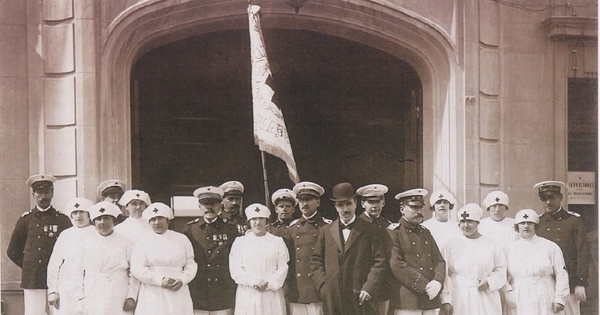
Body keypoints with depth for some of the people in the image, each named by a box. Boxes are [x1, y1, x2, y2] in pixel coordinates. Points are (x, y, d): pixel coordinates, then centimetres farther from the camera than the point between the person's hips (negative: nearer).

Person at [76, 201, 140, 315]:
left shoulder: (125, 243, 6)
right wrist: (80, 297, 5)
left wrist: (131, 297, -2)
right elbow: (80, 272, 11)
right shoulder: (88, 242, 10)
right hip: (92, 300, 1)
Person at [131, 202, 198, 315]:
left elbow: (191, 265, 11)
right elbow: (137, 269, -2)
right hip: (153, 296, -1)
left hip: (178, 293, 2)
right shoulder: (142, 242, 8)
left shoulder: (182, 239, 14)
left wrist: (182, 280, -9)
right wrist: (160, 280, -12)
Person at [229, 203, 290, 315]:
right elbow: (235, 270, 2)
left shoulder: (277, 242, 12)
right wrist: (253, 282, -12)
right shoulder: (239, 242, 12)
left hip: (271, 295, 0)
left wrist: (269, 284, -11)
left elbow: (283, 268, 4)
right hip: (247, 296, 0)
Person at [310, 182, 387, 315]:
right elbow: (316, 261, 13)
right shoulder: (326, 231, 14)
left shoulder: (370, 230, 6)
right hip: (332, 299, 2)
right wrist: (323, 286, 0)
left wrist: (368, 288, -9)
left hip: (360, 298, -2)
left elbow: (379, 262, 1)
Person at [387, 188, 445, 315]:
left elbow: (439, 261, 14)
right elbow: (397, 265, -12)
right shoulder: (393, 233, -2)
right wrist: (424, 285, -15)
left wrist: (437, 282, -8)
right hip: (406, 301, -6)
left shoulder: (425, 232, 19)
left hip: (430, 299, 6)